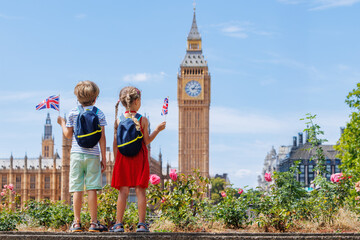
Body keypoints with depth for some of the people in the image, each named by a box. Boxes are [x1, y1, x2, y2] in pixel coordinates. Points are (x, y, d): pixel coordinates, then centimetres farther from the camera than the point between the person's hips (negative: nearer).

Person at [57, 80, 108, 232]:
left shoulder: (73, 113, 5)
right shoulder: (99, 114, 3)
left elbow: (68, 135, 10)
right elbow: (102, 137, 1)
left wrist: (62, 123, 29)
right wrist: (104, 158, 5)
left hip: (76, 154, 1)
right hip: (92, 155, -1)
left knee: (77, 189, 1)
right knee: (92, 189, 0)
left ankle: (76, 222, 0)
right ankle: (94, 222, 1)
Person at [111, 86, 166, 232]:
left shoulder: (119, 121, 1)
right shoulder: (143, 120, -4)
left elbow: (115, 143, 2)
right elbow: (146, 141, -3)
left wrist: (116, 160, 10)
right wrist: (158, 129, 9)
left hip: (123, 157, 2)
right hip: (139, 157, -1)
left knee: (123, 191, 5)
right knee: (140, 190, 2)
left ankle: (119, 224, 2)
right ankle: (141, 224, 2)